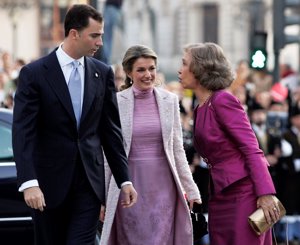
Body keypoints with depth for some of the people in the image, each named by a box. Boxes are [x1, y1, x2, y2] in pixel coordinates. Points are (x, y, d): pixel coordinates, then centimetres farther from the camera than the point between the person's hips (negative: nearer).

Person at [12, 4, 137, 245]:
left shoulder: (103, 73, 6)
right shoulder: (34, 74, -6)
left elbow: (111, 130, 10)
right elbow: (23, 133, -12)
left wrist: (125, 180, 7)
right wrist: (29, 182, -23)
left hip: (90, 181, 2)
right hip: (50, 182, -2)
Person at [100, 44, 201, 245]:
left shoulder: (170, 100, 5)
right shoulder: (116, 102, -3)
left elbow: (177, 150, 10)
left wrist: (190, 189, 7)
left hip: (163, 185, 2)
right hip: (130, 186, -1)